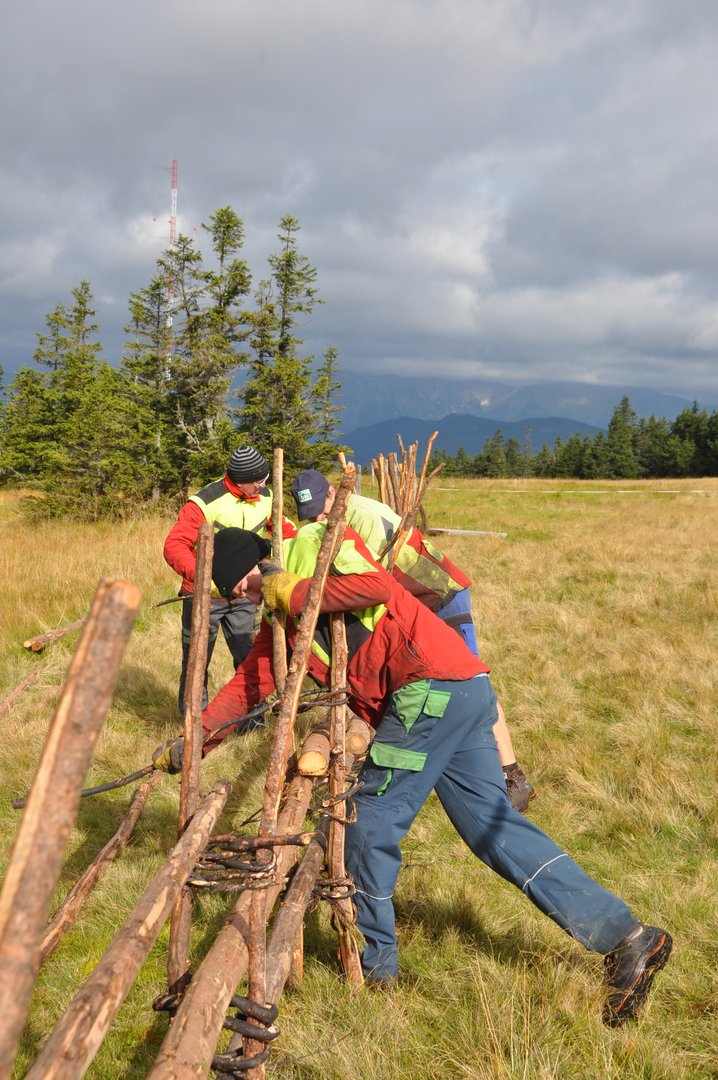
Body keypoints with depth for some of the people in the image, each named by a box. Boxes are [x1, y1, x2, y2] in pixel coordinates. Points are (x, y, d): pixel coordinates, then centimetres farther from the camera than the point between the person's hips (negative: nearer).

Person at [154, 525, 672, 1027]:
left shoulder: (317, 543, -2)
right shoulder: (282, 622, 22)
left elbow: (376, 585, -20)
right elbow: (248, 684, 25)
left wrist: (296, 593, -12)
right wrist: (188, 744, 23)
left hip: (433, 685, -10)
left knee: (372, 819, 1)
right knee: (493, 824, 8)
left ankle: (375, 961, 17)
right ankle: (627, 937, 7)